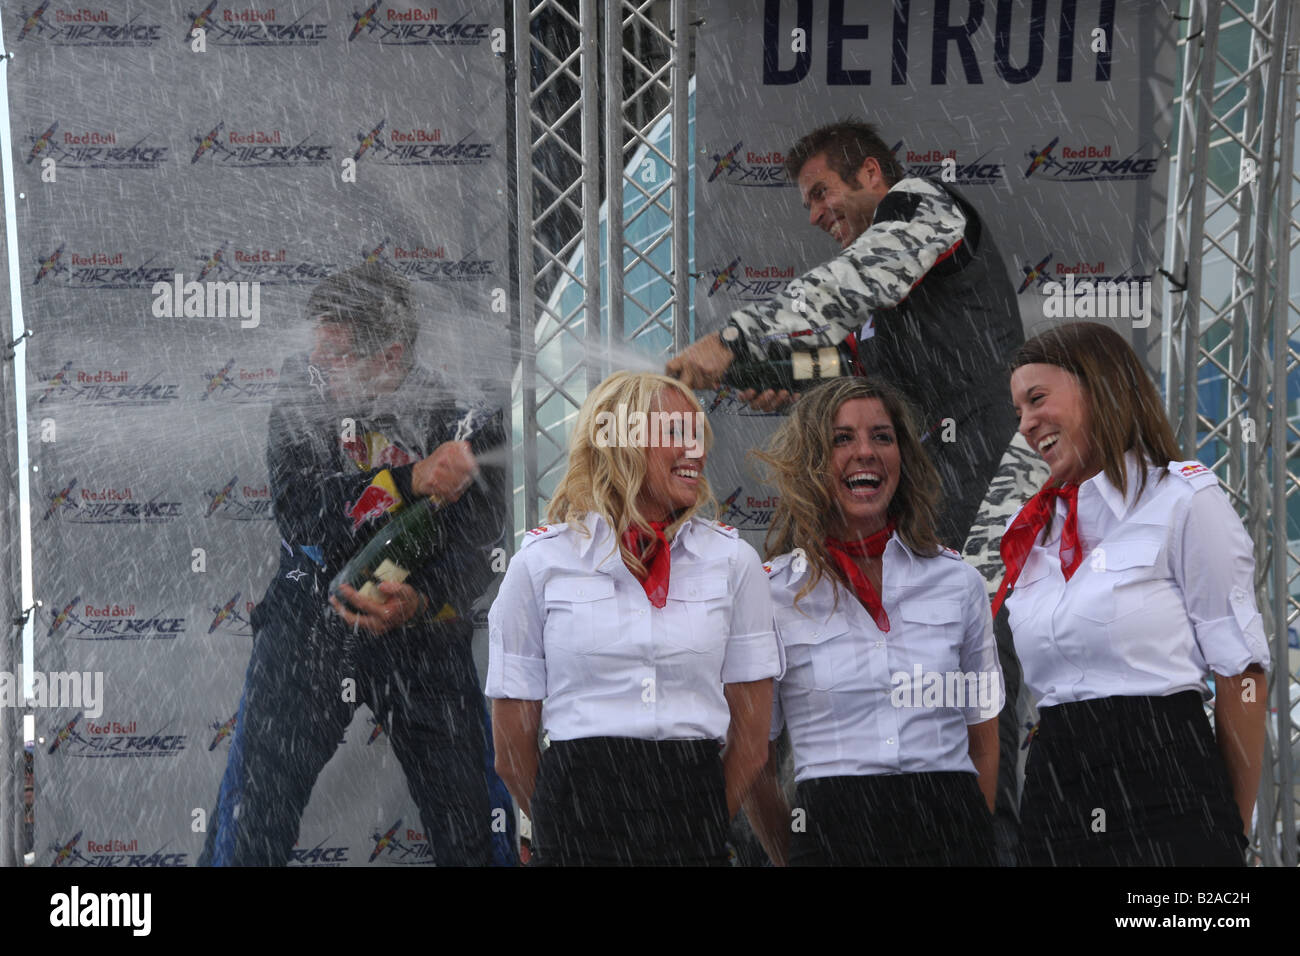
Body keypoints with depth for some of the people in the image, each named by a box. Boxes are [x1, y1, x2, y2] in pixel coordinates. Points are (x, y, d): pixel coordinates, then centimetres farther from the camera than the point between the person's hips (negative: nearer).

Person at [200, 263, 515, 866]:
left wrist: (416, 603, -37)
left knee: (474, 836, 1)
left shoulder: (463, 419, -9)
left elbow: (474, 555, -16)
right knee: (248, 829, 0)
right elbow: (300, 511, -18)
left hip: (422, 638, 0)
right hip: (308, 630, 1)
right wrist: (411, 482, -30)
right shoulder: (302, 395, -5)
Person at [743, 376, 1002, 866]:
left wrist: (973, 838, 5)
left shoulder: (959, 581, 7)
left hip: (951, 829, 2)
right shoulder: (772, 593, 1)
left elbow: (983, 739, 13)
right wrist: (791, 857, 4)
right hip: (833, 828, -2)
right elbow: (753, 763, 5)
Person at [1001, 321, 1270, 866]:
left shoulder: (1183, 499, -2)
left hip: (1163, 785, -5)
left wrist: (1234, 830, -3)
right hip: (1055, 795, 5)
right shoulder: (1035, 531, 14)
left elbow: (1239, 669, -4)